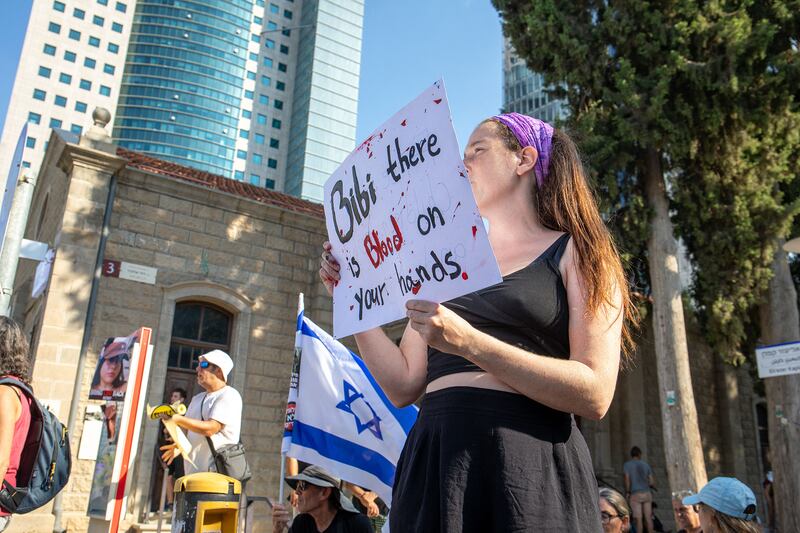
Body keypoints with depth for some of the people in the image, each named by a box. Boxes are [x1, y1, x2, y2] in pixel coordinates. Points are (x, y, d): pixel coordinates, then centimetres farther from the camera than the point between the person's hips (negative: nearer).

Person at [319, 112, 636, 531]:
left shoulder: (575, 252, 2)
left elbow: (595, 395, -11)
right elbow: (403, 386, 10)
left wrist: (469, 344, -20)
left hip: (530, 466, -4)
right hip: (434, 464, 4)